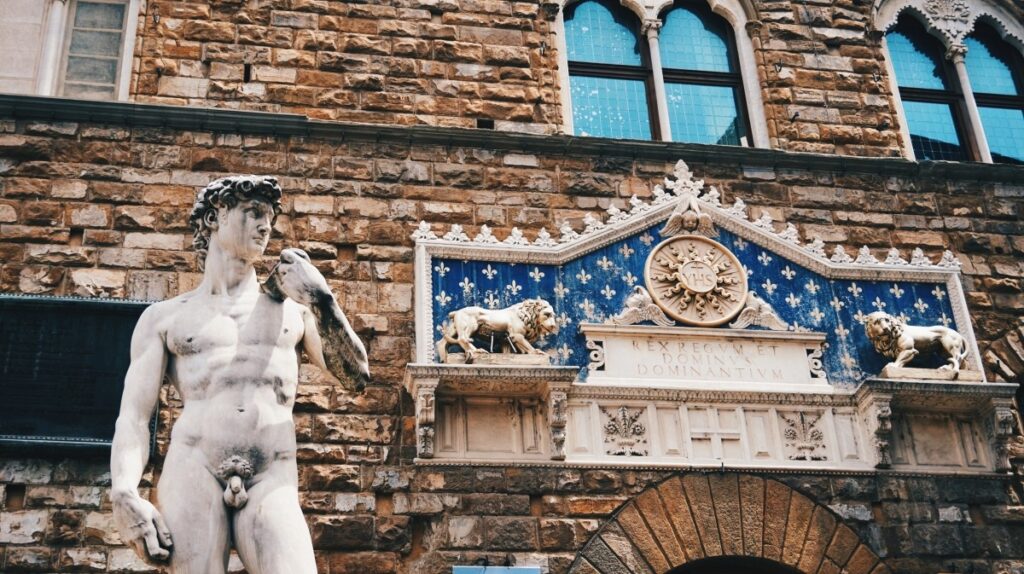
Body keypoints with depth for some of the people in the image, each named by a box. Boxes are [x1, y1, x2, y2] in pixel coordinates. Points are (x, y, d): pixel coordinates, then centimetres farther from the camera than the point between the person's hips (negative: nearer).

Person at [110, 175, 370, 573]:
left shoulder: (291, 307, 22)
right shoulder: (165, 317, 17)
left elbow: (355, 377, 16)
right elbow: (134, 415, 8)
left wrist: (321, 300, 8)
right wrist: (125, 495, -9)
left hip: (272, 485, 1)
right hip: (192, 472, 0)